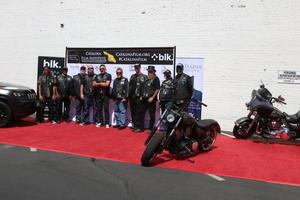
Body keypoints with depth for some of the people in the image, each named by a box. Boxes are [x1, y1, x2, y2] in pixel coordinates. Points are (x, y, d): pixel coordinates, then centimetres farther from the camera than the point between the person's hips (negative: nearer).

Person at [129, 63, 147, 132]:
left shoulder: (144, 77, -3)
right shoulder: (132, 76, 17)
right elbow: (130, 86, 18)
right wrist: (129, 96, 12)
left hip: (139, 98, -6)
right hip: (132, 97, 6)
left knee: (139, 113, -4)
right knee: (133, 112, 11)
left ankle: (140, 127, 2)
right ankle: (135, 125, 21)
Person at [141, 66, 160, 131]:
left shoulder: (155, 79, -7)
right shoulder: (146, 79, 14)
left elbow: (157, 89, -13)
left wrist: (152, 97, -17)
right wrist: (142, 96, 14)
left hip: (151, 99, -7)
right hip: (144, 98, 8)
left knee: (152, 115, 2)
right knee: (141, 113, 10)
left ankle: (150, 128, 11)